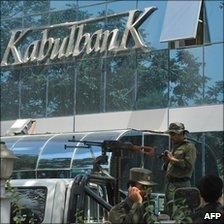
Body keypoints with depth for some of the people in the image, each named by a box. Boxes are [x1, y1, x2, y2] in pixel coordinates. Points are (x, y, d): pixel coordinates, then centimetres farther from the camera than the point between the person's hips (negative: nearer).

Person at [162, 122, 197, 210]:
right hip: (169, 183, 8)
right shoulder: (174, 147, 22)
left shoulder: (189, 147, -3)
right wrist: (166, 161, 4)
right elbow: (165, 169, 26)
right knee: (168, 210, 8)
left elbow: (189, 165, -17)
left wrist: (172, 159, -11)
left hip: (181, 184, -8)